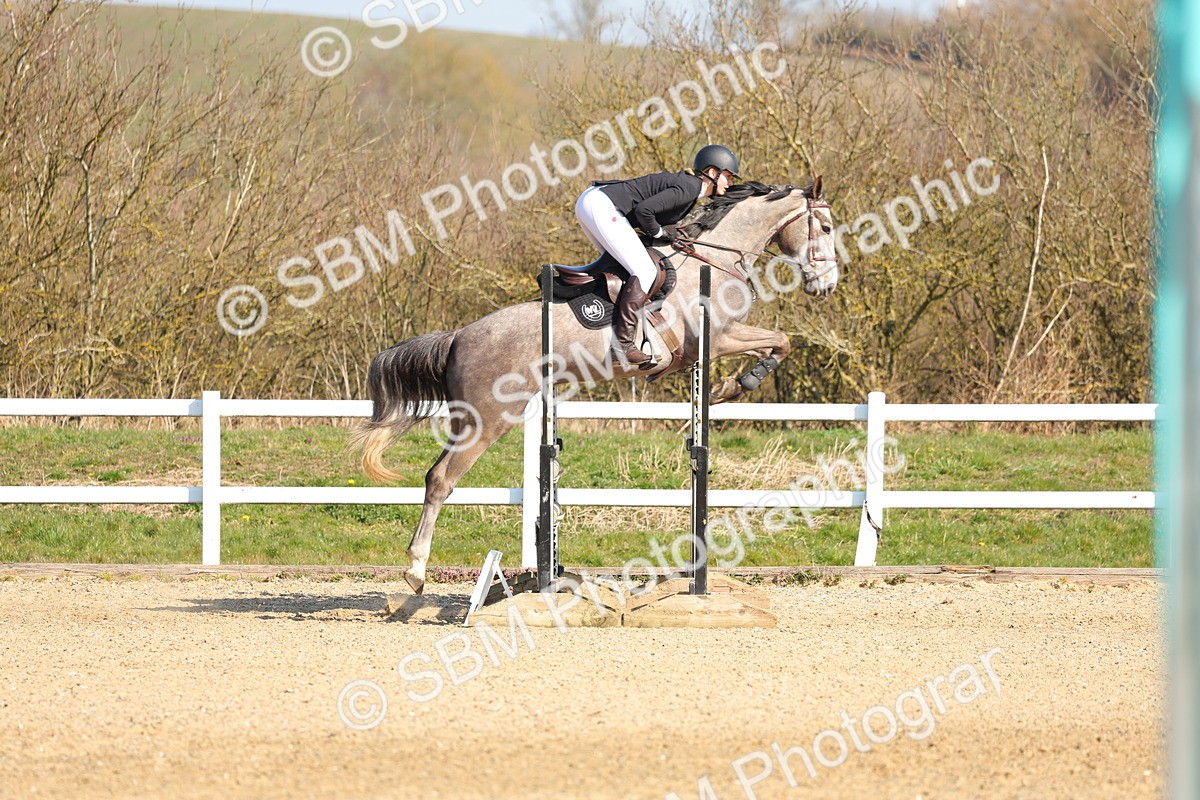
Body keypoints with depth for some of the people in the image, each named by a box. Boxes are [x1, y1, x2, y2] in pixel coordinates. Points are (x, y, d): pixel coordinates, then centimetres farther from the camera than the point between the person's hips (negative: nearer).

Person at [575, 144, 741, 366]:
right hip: (602, 206, -10)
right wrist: (659, 232, -5)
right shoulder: (688, 189, -12)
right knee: (644, 272, -10)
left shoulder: (687, 185, 19)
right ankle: (623, 343, -13)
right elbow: (644, 209, -21)